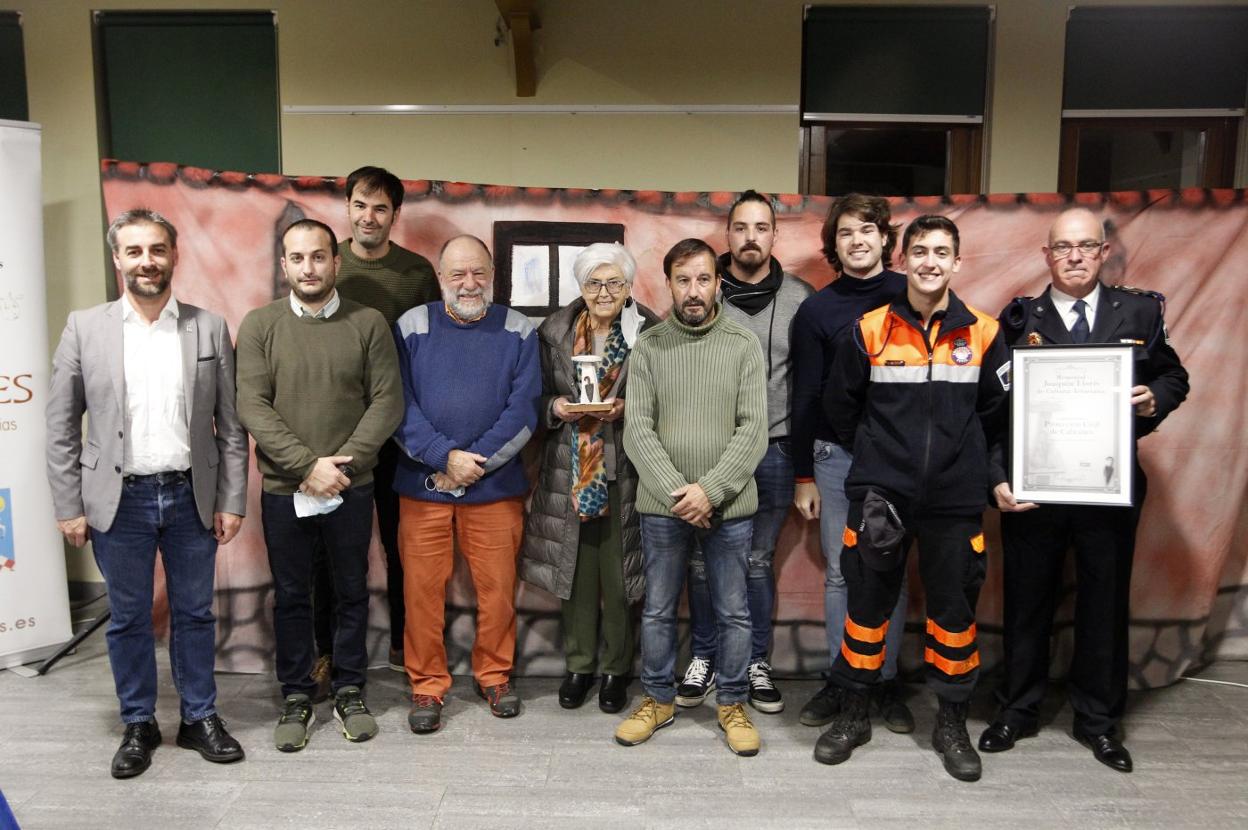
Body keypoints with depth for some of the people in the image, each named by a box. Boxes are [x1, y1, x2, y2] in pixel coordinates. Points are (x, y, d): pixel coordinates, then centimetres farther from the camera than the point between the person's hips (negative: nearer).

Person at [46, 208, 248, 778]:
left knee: (194, 614, 12)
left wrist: (231, 501, -2)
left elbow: (231, 426, 1)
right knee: (128, 619, 12)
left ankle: (199, 718, 28)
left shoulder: (210, 328, 0)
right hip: (118, 500, 0)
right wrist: (69, 507, -2)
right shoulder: (84, 328, -1)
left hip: (191, 496, 0)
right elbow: (61, 428, 1)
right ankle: (138, 725, 30)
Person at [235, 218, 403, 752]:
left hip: (351, 488, 0)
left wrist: (343, 463, -15)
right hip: (284, 489, 0)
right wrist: (308, 466, -17)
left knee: (351, 592, 12)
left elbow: (387, 401, -6)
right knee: (291, 596, 12)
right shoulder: (259, 325, -1)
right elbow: (252, 406, -8)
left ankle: (349, 690, 28)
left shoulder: (368, 323, -1)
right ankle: (295, 695, 27)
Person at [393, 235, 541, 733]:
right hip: (422, 486, 0)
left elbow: (524, 411, -4)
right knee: (422, 589, 4)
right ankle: (426, 685, 21)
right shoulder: (412, 327, 3)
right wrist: (446, 456, -13)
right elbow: (400, 407, -3)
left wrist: (474, 464, -10)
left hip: (496, 487, 0)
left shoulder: (518, 332, 3)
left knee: (498, 588, 6)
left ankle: (494, 675, 27)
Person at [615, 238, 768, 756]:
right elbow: (638, 430, -5)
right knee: (657, 611, 12)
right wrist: (676, 491, -15)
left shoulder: (743, 345, -1)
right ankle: (658, 699, 30)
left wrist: (711, 490, -16)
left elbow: (753, 429, -7)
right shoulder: (648, 347, 1)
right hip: (661, 506, 1)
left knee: (734, 613, 10)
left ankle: (733, 704, 28)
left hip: (729, 507, 0)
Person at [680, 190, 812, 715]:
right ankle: (704, 658, 26)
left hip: (773, 451, 1)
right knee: (704, 560, 9)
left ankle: (755, 662, 26)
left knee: (759, 561, 12)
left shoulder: (800, 299, 1)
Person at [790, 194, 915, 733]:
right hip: (835, 456, 0)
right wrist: (803, 475, 3)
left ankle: (886, 682, 19)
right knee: (840, 574, 6)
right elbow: (805, 396, 4)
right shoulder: (816, 310, 4)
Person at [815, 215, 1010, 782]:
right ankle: (852, 714, 25)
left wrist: (963, 459, 12)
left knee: (954, 609, 9)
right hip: (879, 496, -1)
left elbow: (995, 412, 10)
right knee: (866, 605, 7)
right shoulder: (869, 330, -2)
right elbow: (840, 407, 8)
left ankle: (952, 724, 27)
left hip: (956, 500, 1)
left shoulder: (983, 333, 1)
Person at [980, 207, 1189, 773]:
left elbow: (1173, 376, 14)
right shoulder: (1019, 320, 0)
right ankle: (1017, 711, 28)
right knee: (1027, 603, 10)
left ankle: (1098, 720, 30)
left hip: (1110, 486, 2)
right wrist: (998, 477, -13)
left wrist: (1156, 398, -9)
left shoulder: (1140, 312, 6)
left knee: (1106, 604, 11)